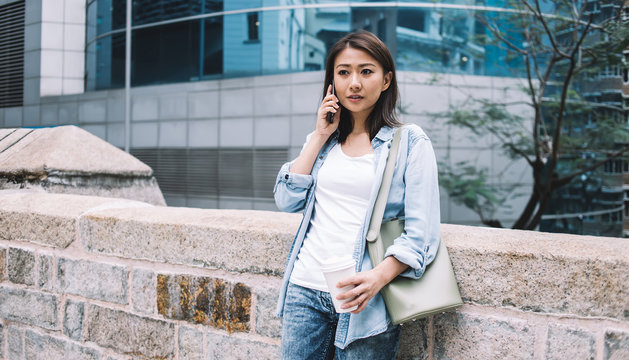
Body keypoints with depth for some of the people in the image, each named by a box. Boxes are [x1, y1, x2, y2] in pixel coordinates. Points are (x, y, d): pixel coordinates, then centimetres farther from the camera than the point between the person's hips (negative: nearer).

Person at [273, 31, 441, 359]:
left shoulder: (410, 142, -2)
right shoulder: (324, 140, 14)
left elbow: (421, 234, -8)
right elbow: (287, 201, 3)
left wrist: (379, 277, -24)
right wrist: (320, 136, 0)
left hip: (362, 298, -4)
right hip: (305, 289, 4)